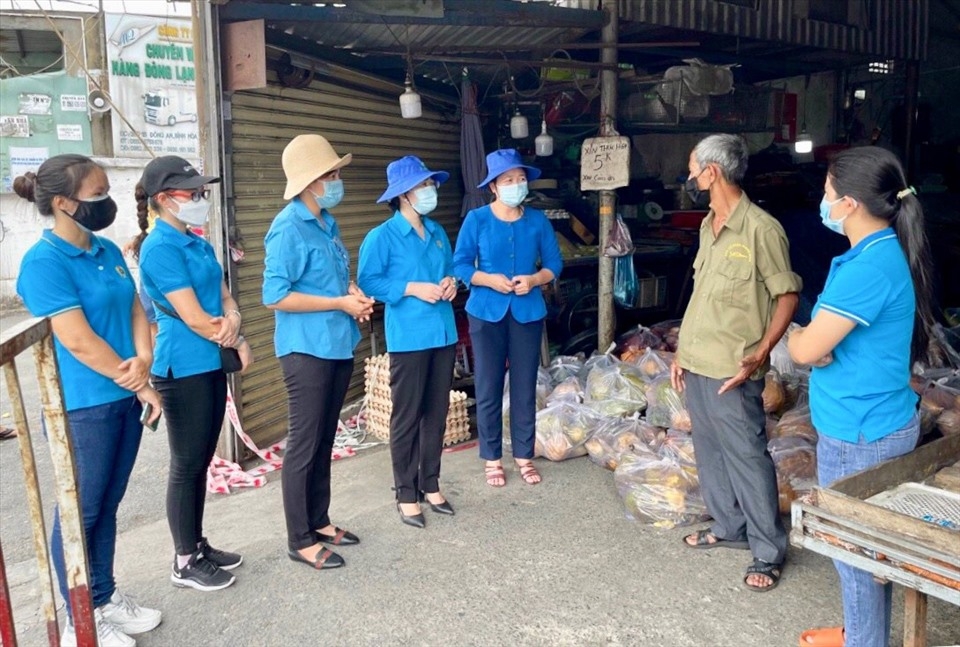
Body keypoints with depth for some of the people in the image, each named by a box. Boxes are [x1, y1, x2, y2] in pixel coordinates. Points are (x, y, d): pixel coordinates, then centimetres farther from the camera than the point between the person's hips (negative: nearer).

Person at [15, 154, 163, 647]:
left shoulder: (109, 251, 8)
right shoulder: (44, 263, -15)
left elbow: (135, 309, 8)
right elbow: (79, 341, -19)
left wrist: (143, 360, -12)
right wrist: (139, 385, -12)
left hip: (123, 399, 7)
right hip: (81, 408, -7)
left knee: (107, 506, 17)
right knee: (81, 512, 6)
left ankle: (106, 598, 32)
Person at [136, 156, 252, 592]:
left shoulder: (199, 244, 11)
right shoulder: (160, 248, -16)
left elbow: (224, 296, 11)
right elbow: (193, 318, -20)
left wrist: (232, 318, -12)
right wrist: (239, 343, -7)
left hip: (211, 365, 8)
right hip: (183, 370, -8)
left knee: (202, 462, 15)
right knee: (187, 465, 2)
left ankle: (198, 545, 29)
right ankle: (185, 562, 16)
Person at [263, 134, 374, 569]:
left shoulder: (326, 222, 11)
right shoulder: (289, 229, -16)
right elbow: (275, 297, -20)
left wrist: (355, 292, 1)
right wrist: (340, 303, -17)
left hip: (338, 346, 9)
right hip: (307, 350, -9)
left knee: (324, 441, 17)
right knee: (304, 446, 1)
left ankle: (319, 522, 30)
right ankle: (300, 541, 13)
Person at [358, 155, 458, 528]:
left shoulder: (438, 233, 13)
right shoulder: (382, 236, -7)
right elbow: (368, 282, -12)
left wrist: (451, 283, 1)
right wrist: (413, 288, -18)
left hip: (443, 334, 7)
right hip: (408, 338, -6)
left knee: (437, 413, 13)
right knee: (407, 417, 2)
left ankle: (430, 484, 27)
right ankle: (406, 494, 15)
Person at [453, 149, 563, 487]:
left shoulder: (538, 220, 2)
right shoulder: (476, 219, -4)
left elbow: (554, 263, 6)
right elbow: (460, 266, -3)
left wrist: (533, 279, -13)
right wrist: (490, 279, -19)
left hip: (528, 312, 2)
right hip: (487, 312, -2)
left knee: (525, 386, 8)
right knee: (488, 388, 4)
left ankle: (524, 455, 22)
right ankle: (492, 458, 19)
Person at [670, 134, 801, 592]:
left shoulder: (760, 228, -15)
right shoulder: (708, 226, 10)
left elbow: (788, 295, -11)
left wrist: (760, 356, -20)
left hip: (731, 372, -8)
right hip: (696, 365, 8)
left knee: (748, 458, 1)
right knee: (710, 452, 18)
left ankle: (769, 551, 16)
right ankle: (728, 527, 35)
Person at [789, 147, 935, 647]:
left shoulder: (869, 267, -26)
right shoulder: (881, 251, 6)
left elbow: (805, 349, -22)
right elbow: (830, 342, 12)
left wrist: (797, 338, 0)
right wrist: (817, 342, -9)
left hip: (860, 433, -10)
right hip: (871, 422, 10)